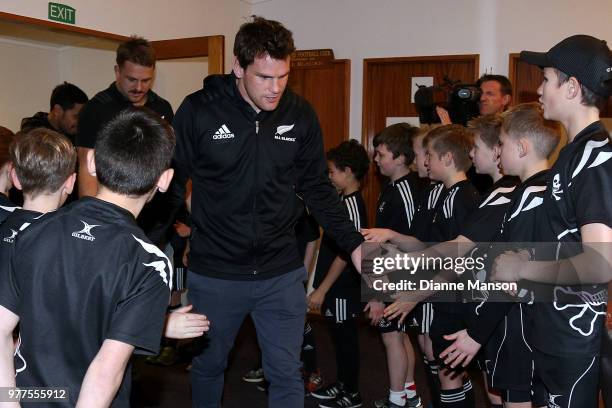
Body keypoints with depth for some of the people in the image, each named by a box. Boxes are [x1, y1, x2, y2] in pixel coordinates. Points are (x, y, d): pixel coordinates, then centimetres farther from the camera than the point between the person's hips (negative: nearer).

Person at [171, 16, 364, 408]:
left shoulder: (301, 114, -4)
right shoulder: (199, 110, -12)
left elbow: (318, 188, 5)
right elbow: (171, 182, -2)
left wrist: (354, 243, -2)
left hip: (282, 273, 1)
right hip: (214, 273, -1)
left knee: (287, 374, 9)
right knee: (208, 365, 20)